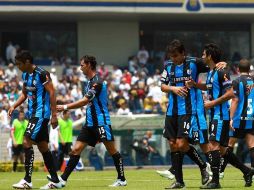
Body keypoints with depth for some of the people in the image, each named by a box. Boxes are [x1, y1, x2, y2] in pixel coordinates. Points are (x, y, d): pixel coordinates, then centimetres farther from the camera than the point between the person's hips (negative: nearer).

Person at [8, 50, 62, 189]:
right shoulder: (25, 75, 11)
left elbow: (51, 93, -16)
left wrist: (54, 115, -19)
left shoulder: (42, 74, -15)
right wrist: (14, 107, 10)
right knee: (43, 147, 10)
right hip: (33, 114, 9)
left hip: (41, 114, -9)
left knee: (27, 142, -15)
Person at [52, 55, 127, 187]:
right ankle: (63, 179, -2)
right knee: (76, 149, 1)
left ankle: (122, 179, 7)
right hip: (90, 123, 9)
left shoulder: (97, 82, -15)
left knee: (111, 150, -2)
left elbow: (85, 101, -22)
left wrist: (65, 107, -21)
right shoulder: (90, 82, 14)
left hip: (101, 121, -9)